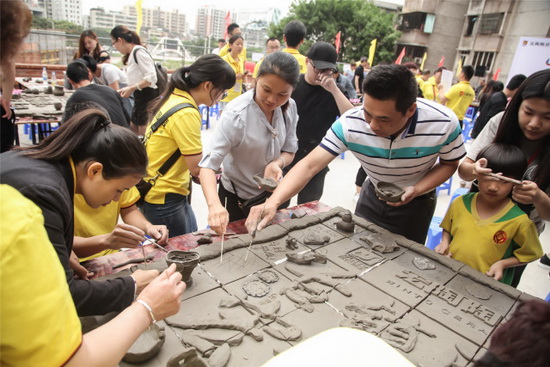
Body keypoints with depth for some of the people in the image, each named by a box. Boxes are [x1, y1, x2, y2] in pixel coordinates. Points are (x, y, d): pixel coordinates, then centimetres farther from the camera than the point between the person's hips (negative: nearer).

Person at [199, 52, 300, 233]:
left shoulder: (290, 108, -12)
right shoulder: (237, 114, -29)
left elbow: (289, 150, -1)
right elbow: (208, 164, -34)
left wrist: (278, 162, -24)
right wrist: (214, 204, -51)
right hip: (236, 198, -5)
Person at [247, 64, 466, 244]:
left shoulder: (443, 123, -30)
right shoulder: (350, 123, -31)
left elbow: (449, 163, -10)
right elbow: (310, 165, -34)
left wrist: (416, 190, -29)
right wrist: (273, 202, -49)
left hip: (416, 200, 0)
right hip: (373, 194, 1)